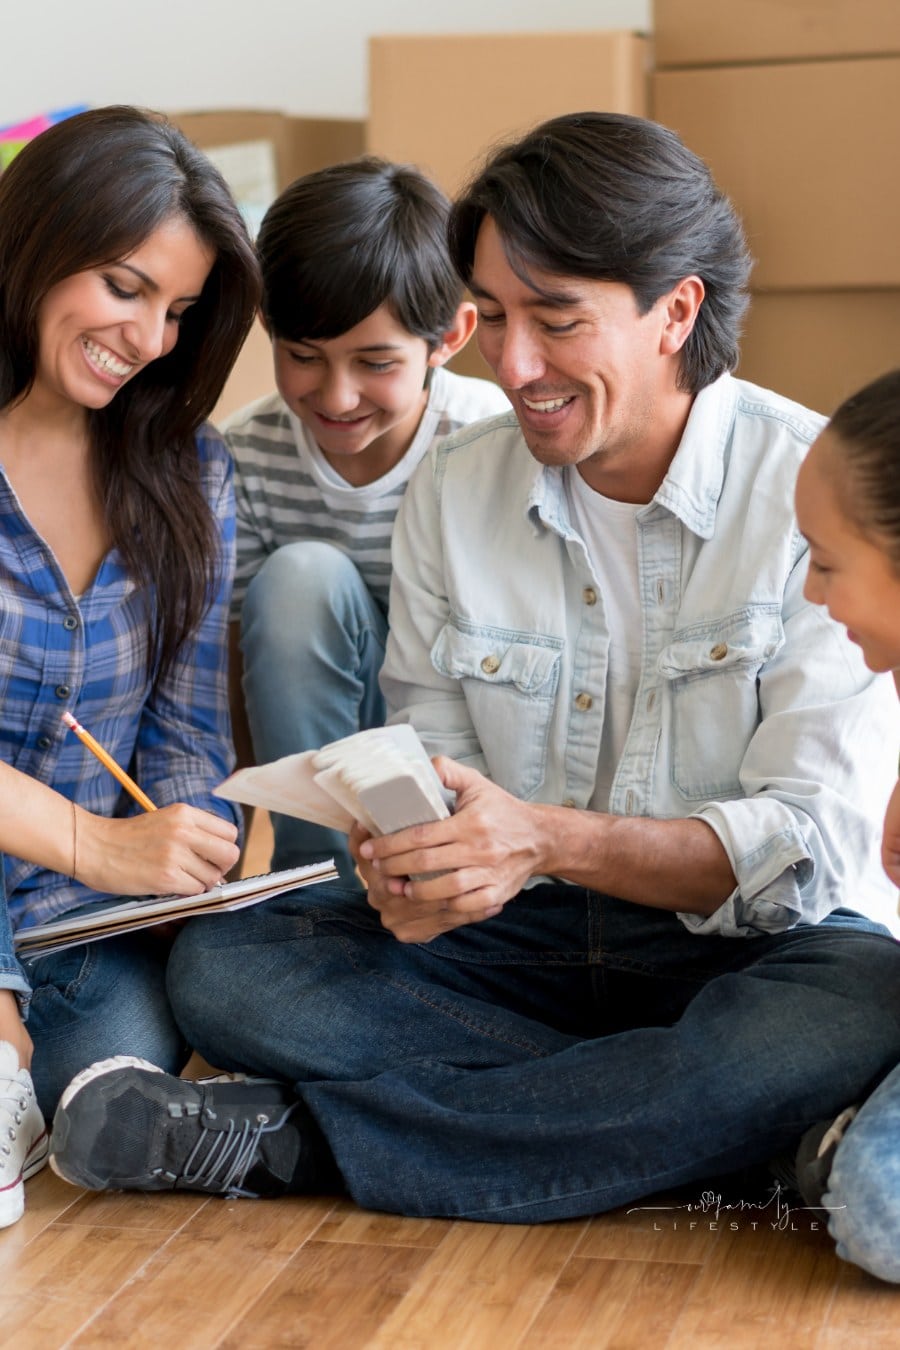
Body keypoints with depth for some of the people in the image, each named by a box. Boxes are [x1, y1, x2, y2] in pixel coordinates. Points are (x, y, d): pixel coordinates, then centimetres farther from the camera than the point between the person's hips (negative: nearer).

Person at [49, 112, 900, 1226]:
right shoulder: (452, 493, 4)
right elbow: (437, 781, 6)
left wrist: (550, 839, -29)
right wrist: (417, 869, -19)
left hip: (752, 946, -2)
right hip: (523, 934, 3)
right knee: (218, 961, -18)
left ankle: (294, 1140, -28)